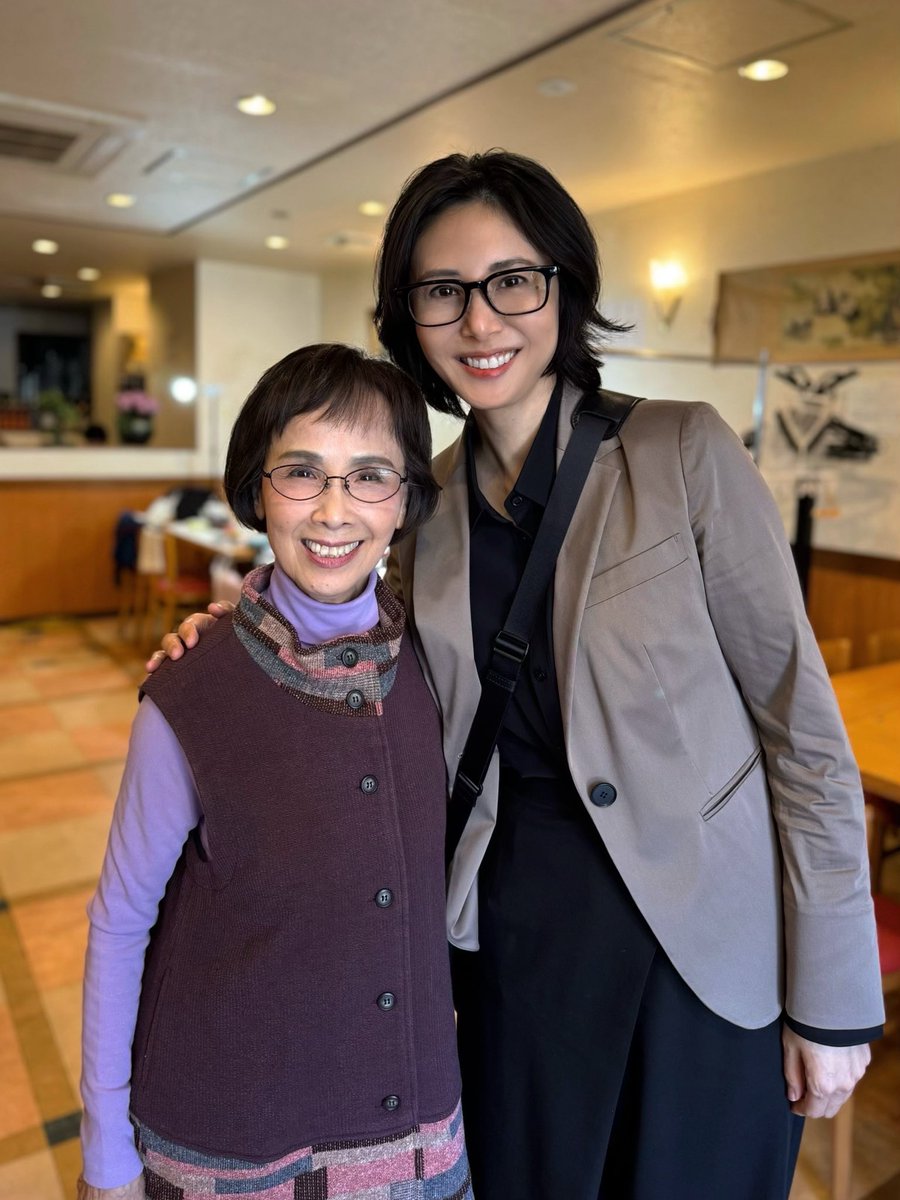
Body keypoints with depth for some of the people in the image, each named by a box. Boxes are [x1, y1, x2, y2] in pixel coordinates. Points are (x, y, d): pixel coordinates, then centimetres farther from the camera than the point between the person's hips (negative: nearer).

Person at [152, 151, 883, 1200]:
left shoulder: (684, 453, -12)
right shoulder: (428, 500, 1)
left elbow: (800, 722, -10)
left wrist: (833, 996, -8)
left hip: (700, 941, -3)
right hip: (513, 930, 4)